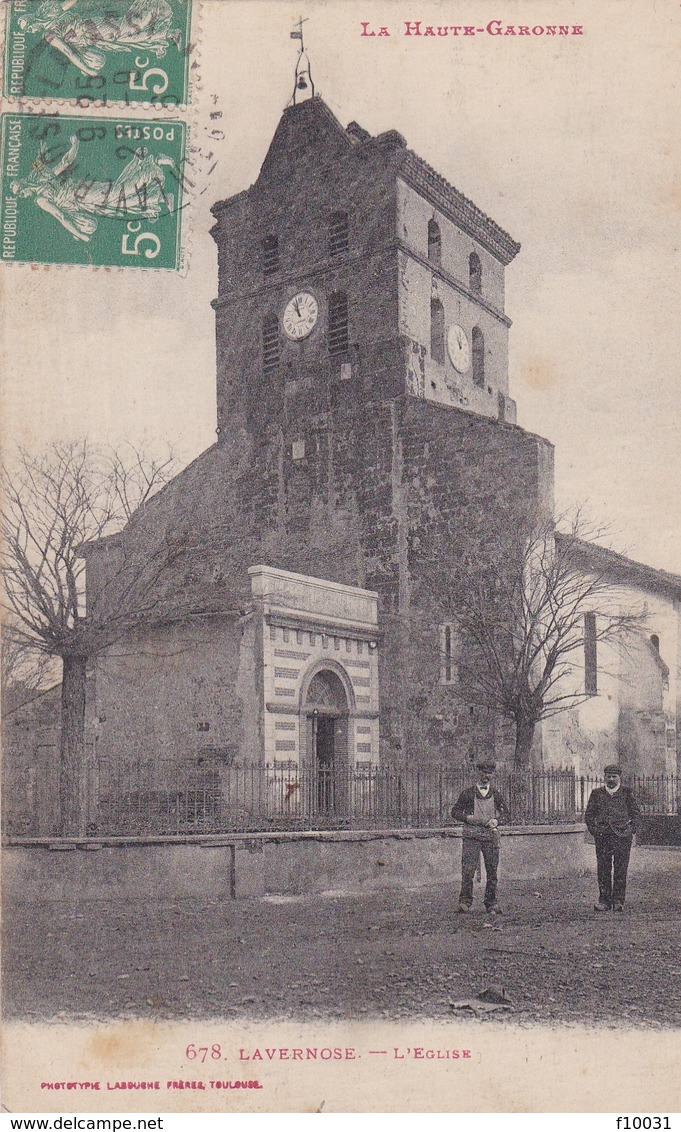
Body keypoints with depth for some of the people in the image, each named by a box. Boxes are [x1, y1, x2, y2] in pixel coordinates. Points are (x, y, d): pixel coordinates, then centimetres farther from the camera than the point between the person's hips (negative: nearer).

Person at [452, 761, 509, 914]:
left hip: (491, 836, 2)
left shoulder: (496, 795, 13)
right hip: (471, 837, -2)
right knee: (468, 870, -11)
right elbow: (455, 812, 8)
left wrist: (496, 820, -2)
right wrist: (468, 818, -10)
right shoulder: (467, 793, 6)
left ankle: (491, 903, 12)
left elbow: (506, 813, 18)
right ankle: (465, 901, -4)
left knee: (492, 871, 2)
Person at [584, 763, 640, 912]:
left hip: (622, 835, -1)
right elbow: (589, 814, 14)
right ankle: (604, 901, 7)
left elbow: (636, 812, 11)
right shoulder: (596, 793, 10)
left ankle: (618, 901, 5)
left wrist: (631, 828, 0)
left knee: (620, 869, -1)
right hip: (602, 836, 1)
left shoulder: (626, 792, 7)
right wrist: (593, 830, 3)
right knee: (603, 869, 1)